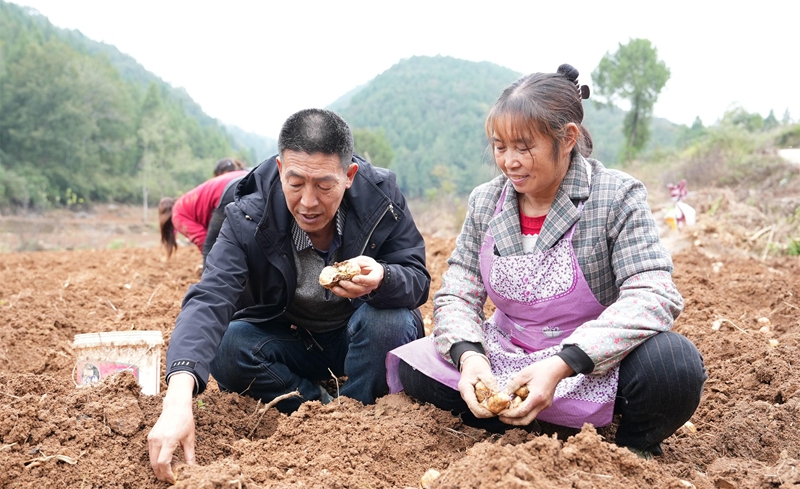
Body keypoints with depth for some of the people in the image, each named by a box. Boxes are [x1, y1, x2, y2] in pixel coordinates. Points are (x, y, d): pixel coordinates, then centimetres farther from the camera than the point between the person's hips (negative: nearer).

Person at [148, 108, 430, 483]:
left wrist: (381, 279, -46)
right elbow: (209, 300, -35)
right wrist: (179, 396, -52)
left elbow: (418, 280, -19)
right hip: (287, 342, 1)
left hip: (359, 337, 0)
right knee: (226, 350, -26)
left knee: (389, 321, -32)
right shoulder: (248, 217, -23)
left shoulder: (381, 196, -20)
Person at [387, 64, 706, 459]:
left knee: (673, 363, -33)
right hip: (506, 357, 3)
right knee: (410, 369, -15)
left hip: (590, 364, -3)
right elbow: (456, 295, -1)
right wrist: (469, 355, -25)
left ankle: (635, 448, -1)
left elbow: (652, 296, -22)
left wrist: (561, 366, -34)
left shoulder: (617, 197, -12)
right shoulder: (485, 202, -1)